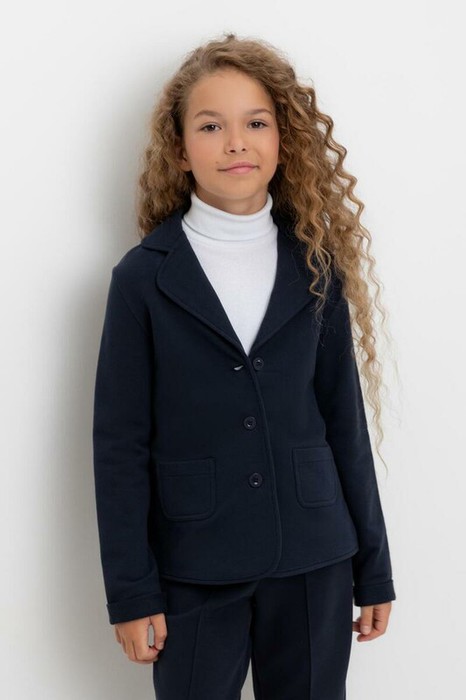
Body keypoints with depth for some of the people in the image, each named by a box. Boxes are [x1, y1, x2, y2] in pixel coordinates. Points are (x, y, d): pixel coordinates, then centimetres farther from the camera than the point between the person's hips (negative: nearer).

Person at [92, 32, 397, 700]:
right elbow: (120, 443, -4)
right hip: (193, 569, -2)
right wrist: (131, 592, -5)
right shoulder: (144, 276, -4)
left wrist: (373, 569, 7)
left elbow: (344, 420, 6)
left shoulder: (317, 268, 3)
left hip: (313, 564, 2)